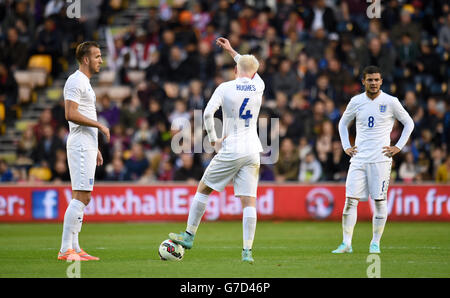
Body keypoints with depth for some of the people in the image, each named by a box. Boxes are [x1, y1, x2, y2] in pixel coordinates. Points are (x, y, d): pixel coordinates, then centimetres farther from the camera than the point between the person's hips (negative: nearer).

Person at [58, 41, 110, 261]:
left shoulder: (85, 82, 20)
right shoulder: (75, 81, -11)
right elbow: (71, 114, -21)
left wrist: (96, 149, 24)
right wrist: (100, 125, -16)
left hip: (87, 147, 11)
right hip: (80, 147, -11)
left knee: (82, 197, 9)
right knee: (81, 197, -13)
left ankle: (74, 248, 10)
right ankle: (65, 250, -14)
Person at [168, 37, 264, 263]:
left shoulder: (225, 88, -4)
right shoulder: (258, 86, 8)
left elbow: (208, 113, -15)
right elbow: (253, 71, 32)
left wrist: (214, 140, -3)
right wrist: (231, 51, 39)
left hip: (230, 151, -3)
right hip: (253, 152, 3)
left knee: (203, 189, 14)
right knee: (249, 201, -1)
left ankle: (189, 236, 19)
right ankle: (247, 251, -8)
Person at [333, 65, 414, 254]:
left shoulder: (390, 102, -1)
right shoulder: (356, 102, 6)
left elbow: (408, 123, 9)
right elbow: (343, 123, 21)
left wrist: (398, 147, 1)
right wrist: (346, 146, 10)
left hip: (381, 159, -2)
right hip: (358, 159, 2)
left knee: (380, 201, -2)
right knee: (350, 200, -5)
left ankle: (375, 243, 9)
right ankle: (346, 243, -2)